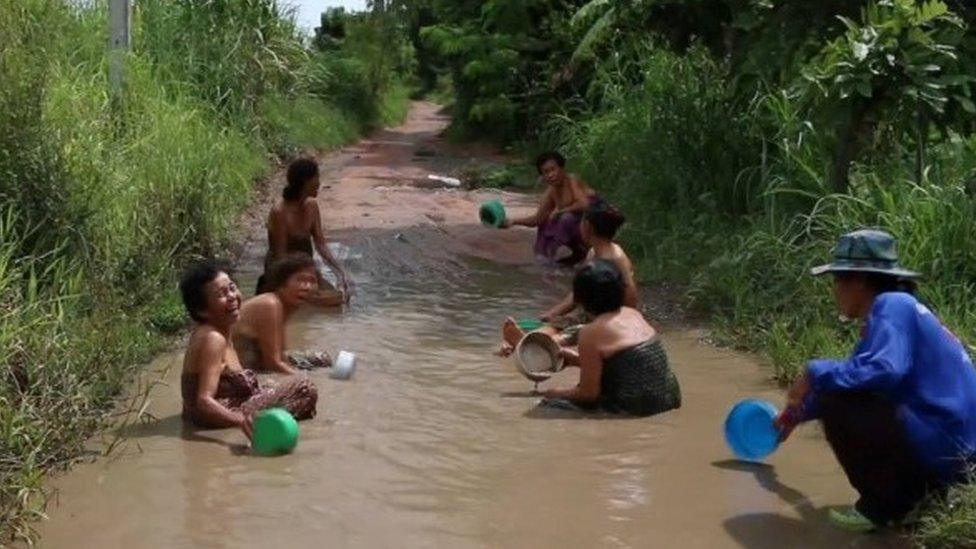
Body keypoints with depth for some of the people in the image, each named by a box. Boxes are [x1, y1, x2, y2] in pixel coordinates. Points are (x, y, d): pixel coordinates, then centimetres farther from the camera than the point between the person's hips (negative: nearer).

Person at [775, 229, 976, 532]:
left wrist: (817, 373, -16)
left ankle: (882, 504, -7)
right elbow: (856, 372, 30)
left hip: (942, 446, -10)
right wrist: (798, 412, 39)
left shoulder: (891, 305, -13)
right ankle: (915, 488, 14)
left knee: (836, 404, -18)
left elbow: (884, 370, -31)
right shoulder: (895, 306, 17)